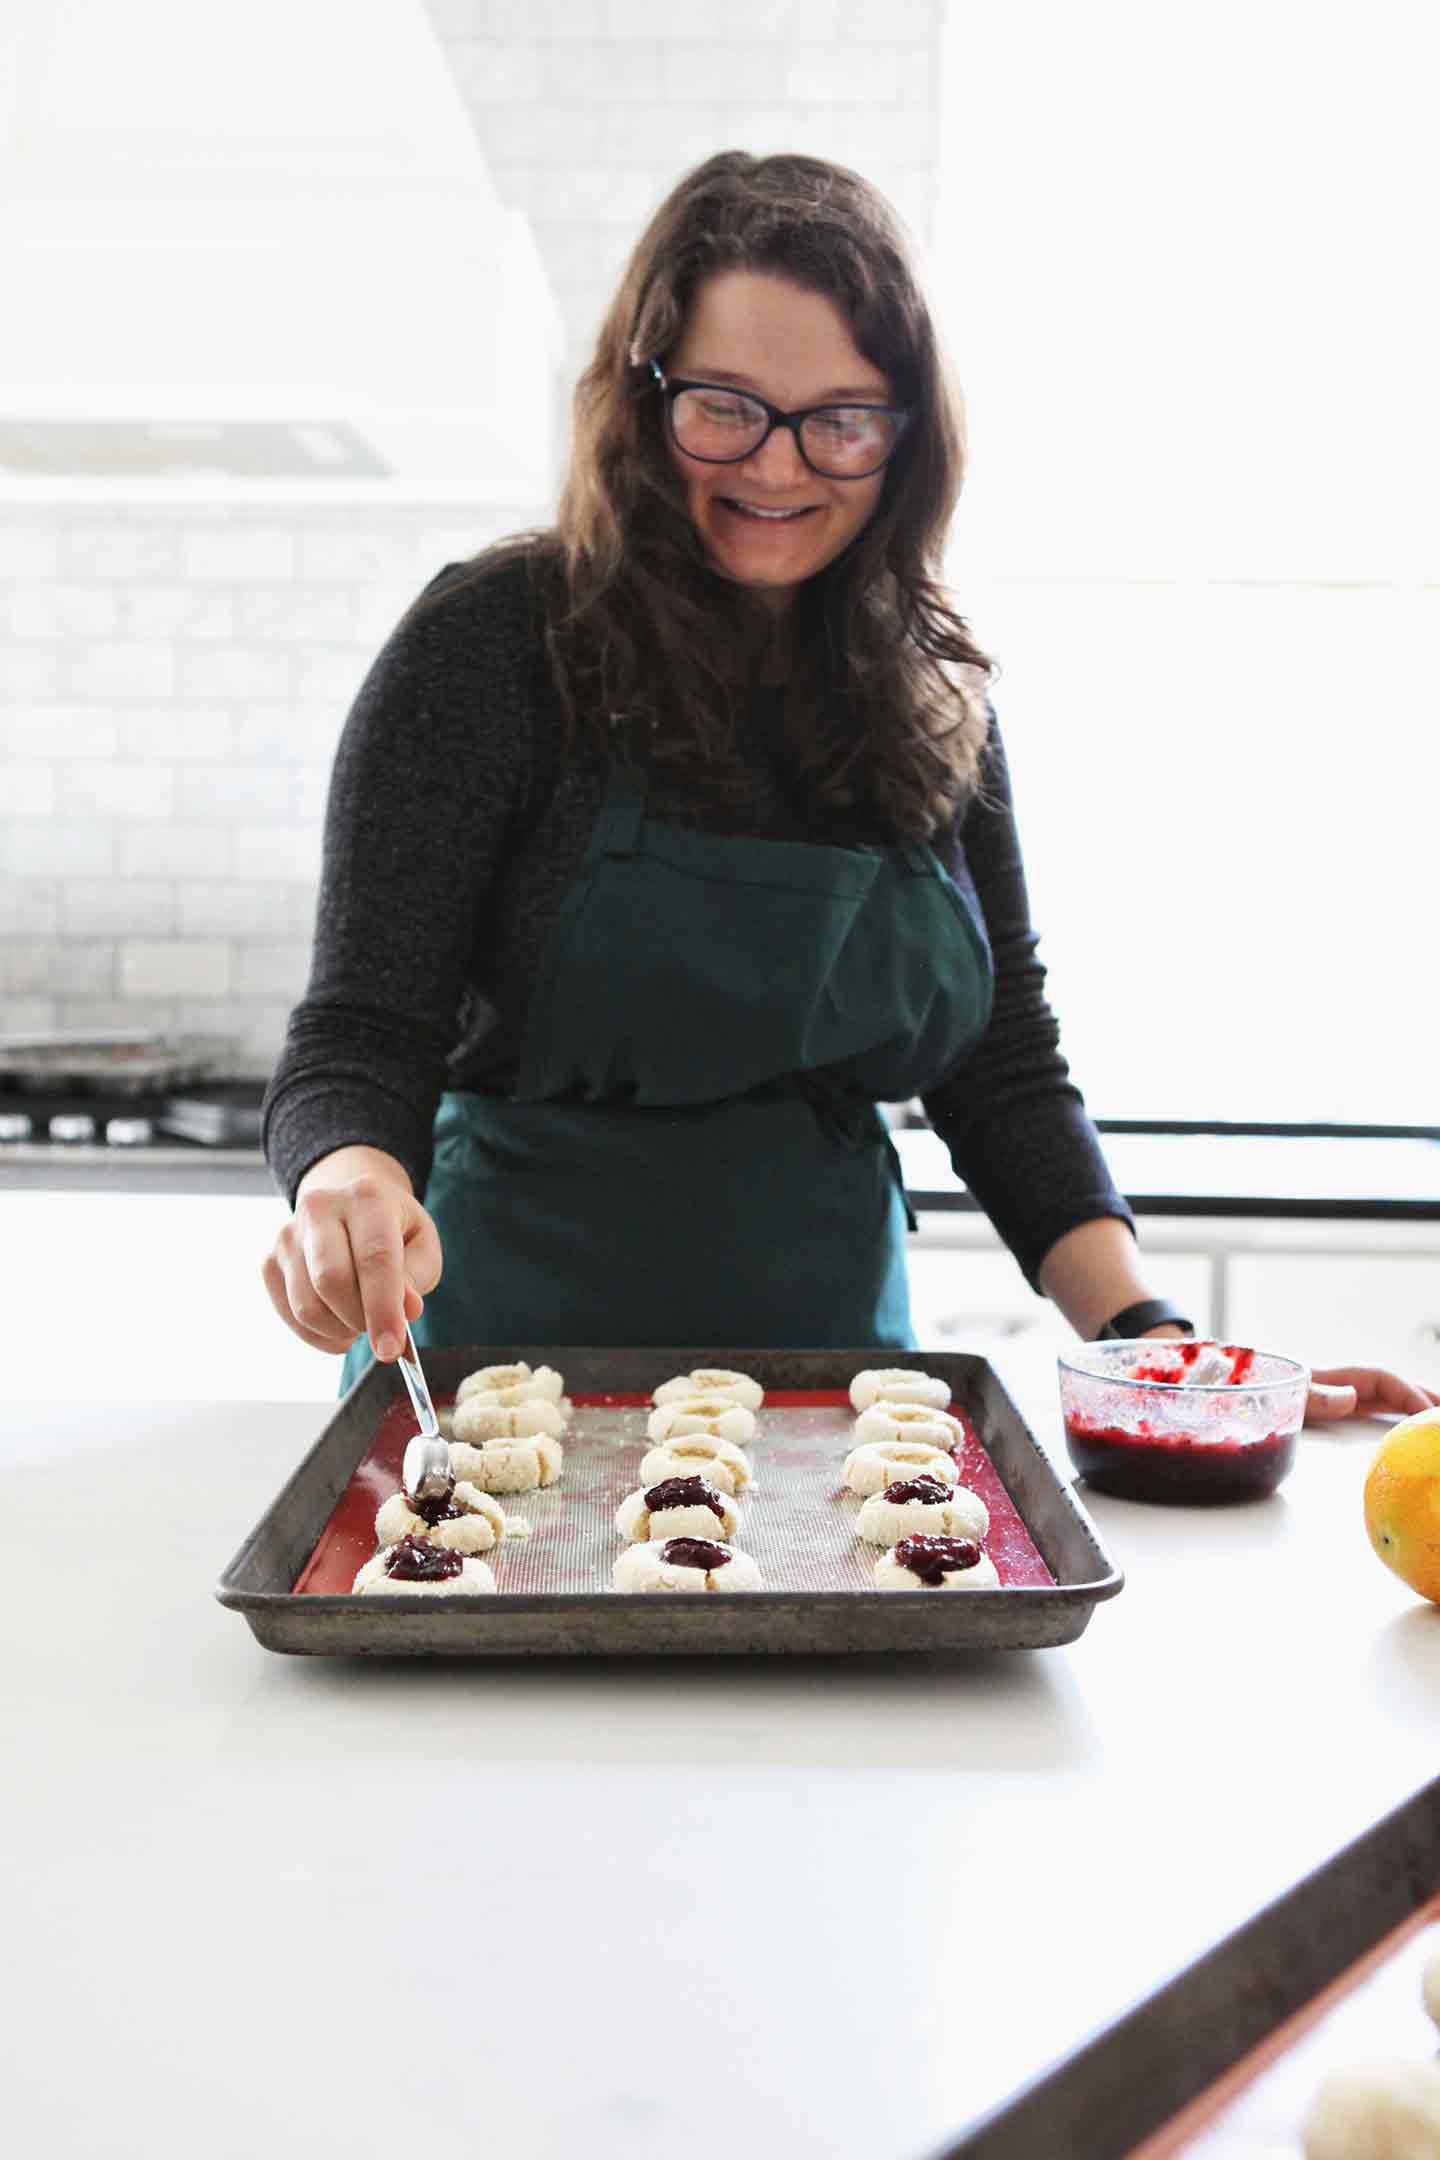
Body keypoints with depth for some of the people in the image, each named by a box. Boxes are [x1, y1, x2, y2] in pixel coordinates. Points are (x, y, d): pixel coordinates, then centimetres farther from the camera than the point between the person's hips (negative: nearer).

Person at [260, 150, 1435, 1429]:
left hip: (837, 1345, 4)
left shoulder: (936, 695, 7)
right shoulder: (494, 642, -6)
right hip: (513, 1359, -3)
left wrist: (1143, 1332, -5)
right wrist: (351, 1185, -32)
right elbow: (362, 1038, -10)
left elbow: (1009, 1077, 9)